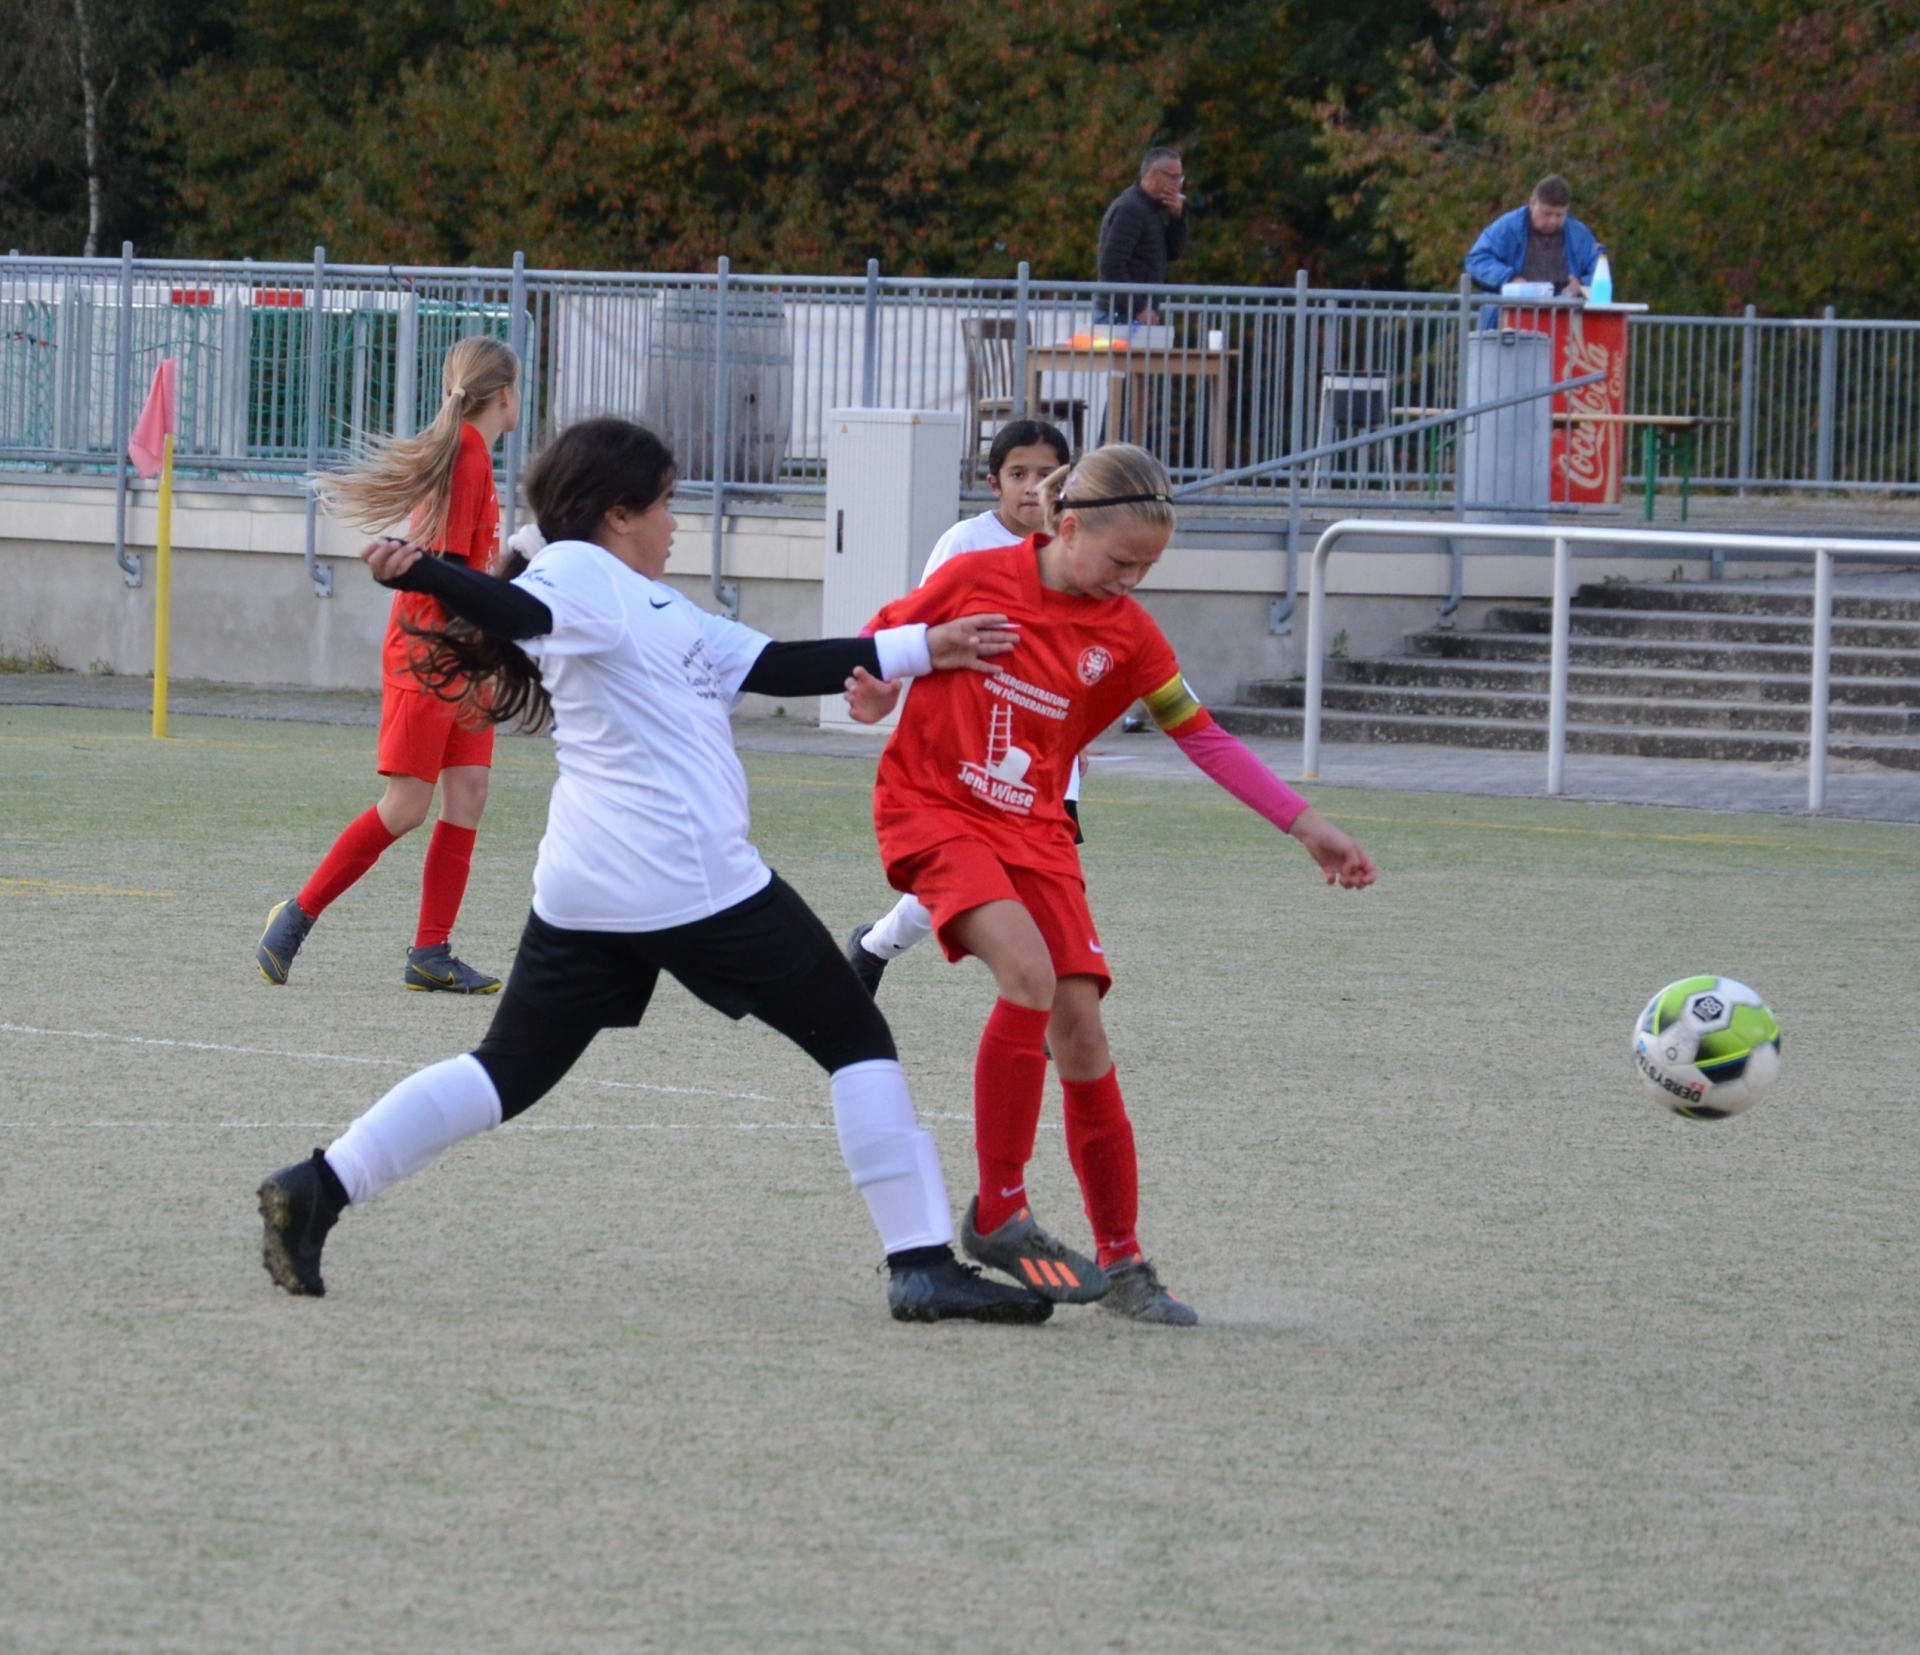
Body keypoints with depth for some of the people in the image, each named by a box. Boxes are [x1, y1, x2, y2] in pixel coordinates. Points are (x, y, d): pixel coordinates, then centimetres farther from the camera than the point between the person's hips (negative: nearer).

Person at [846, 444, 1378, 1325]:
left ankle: (1121, 1265, 6)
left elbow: (1202, 736, 6)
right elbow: (885, 635, 8)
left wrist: (1308, 826, 3)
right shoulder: (974, 581, -10)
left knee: (1080, 1028, -5)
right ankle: (997, 1212, -17)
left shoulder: (1125, 633, -1)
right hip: (932, 812, -4)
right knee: (1029, 973, -28)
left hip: (1036, 833, 4)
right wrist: (872, 686, -15)